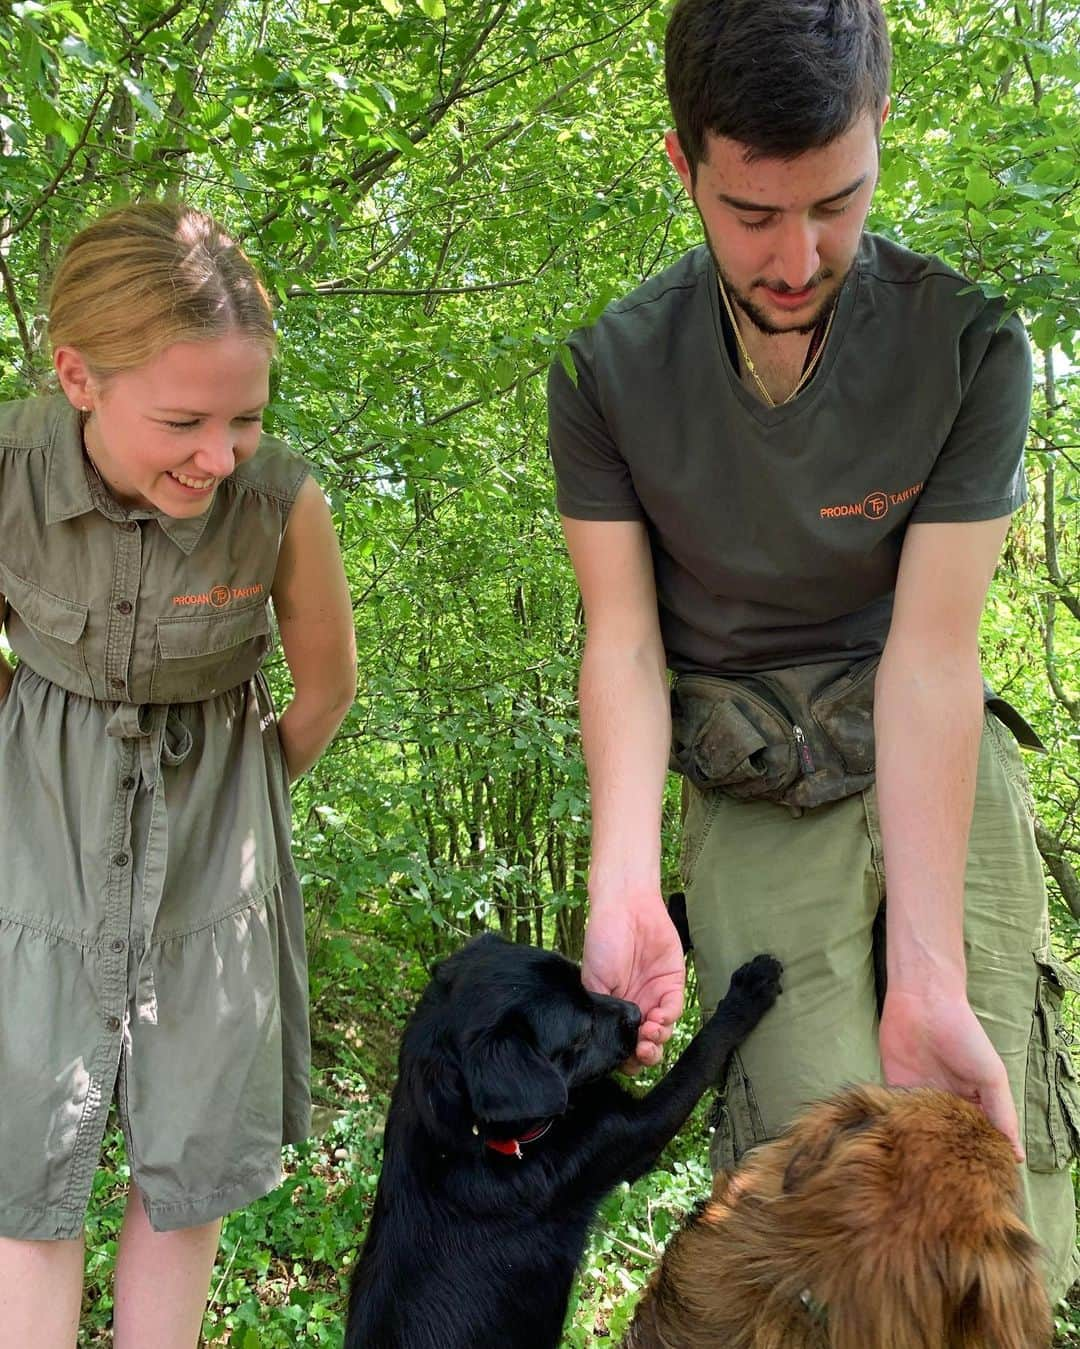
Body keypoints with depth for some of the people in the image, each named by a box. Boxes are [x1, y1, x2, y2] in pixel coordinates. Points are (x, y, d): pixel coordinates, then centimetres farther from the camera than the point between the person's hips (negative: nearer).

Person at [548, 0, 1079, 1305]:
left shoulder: (967, 343, -12)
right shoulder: (609, 372, -8)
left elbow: (930, 652, -17)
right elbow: (622, 642, -8)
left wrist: (929, 978, -22)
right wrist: (623, 888, -25)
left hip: (938, 759, 0)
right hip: (752, 793, 0)